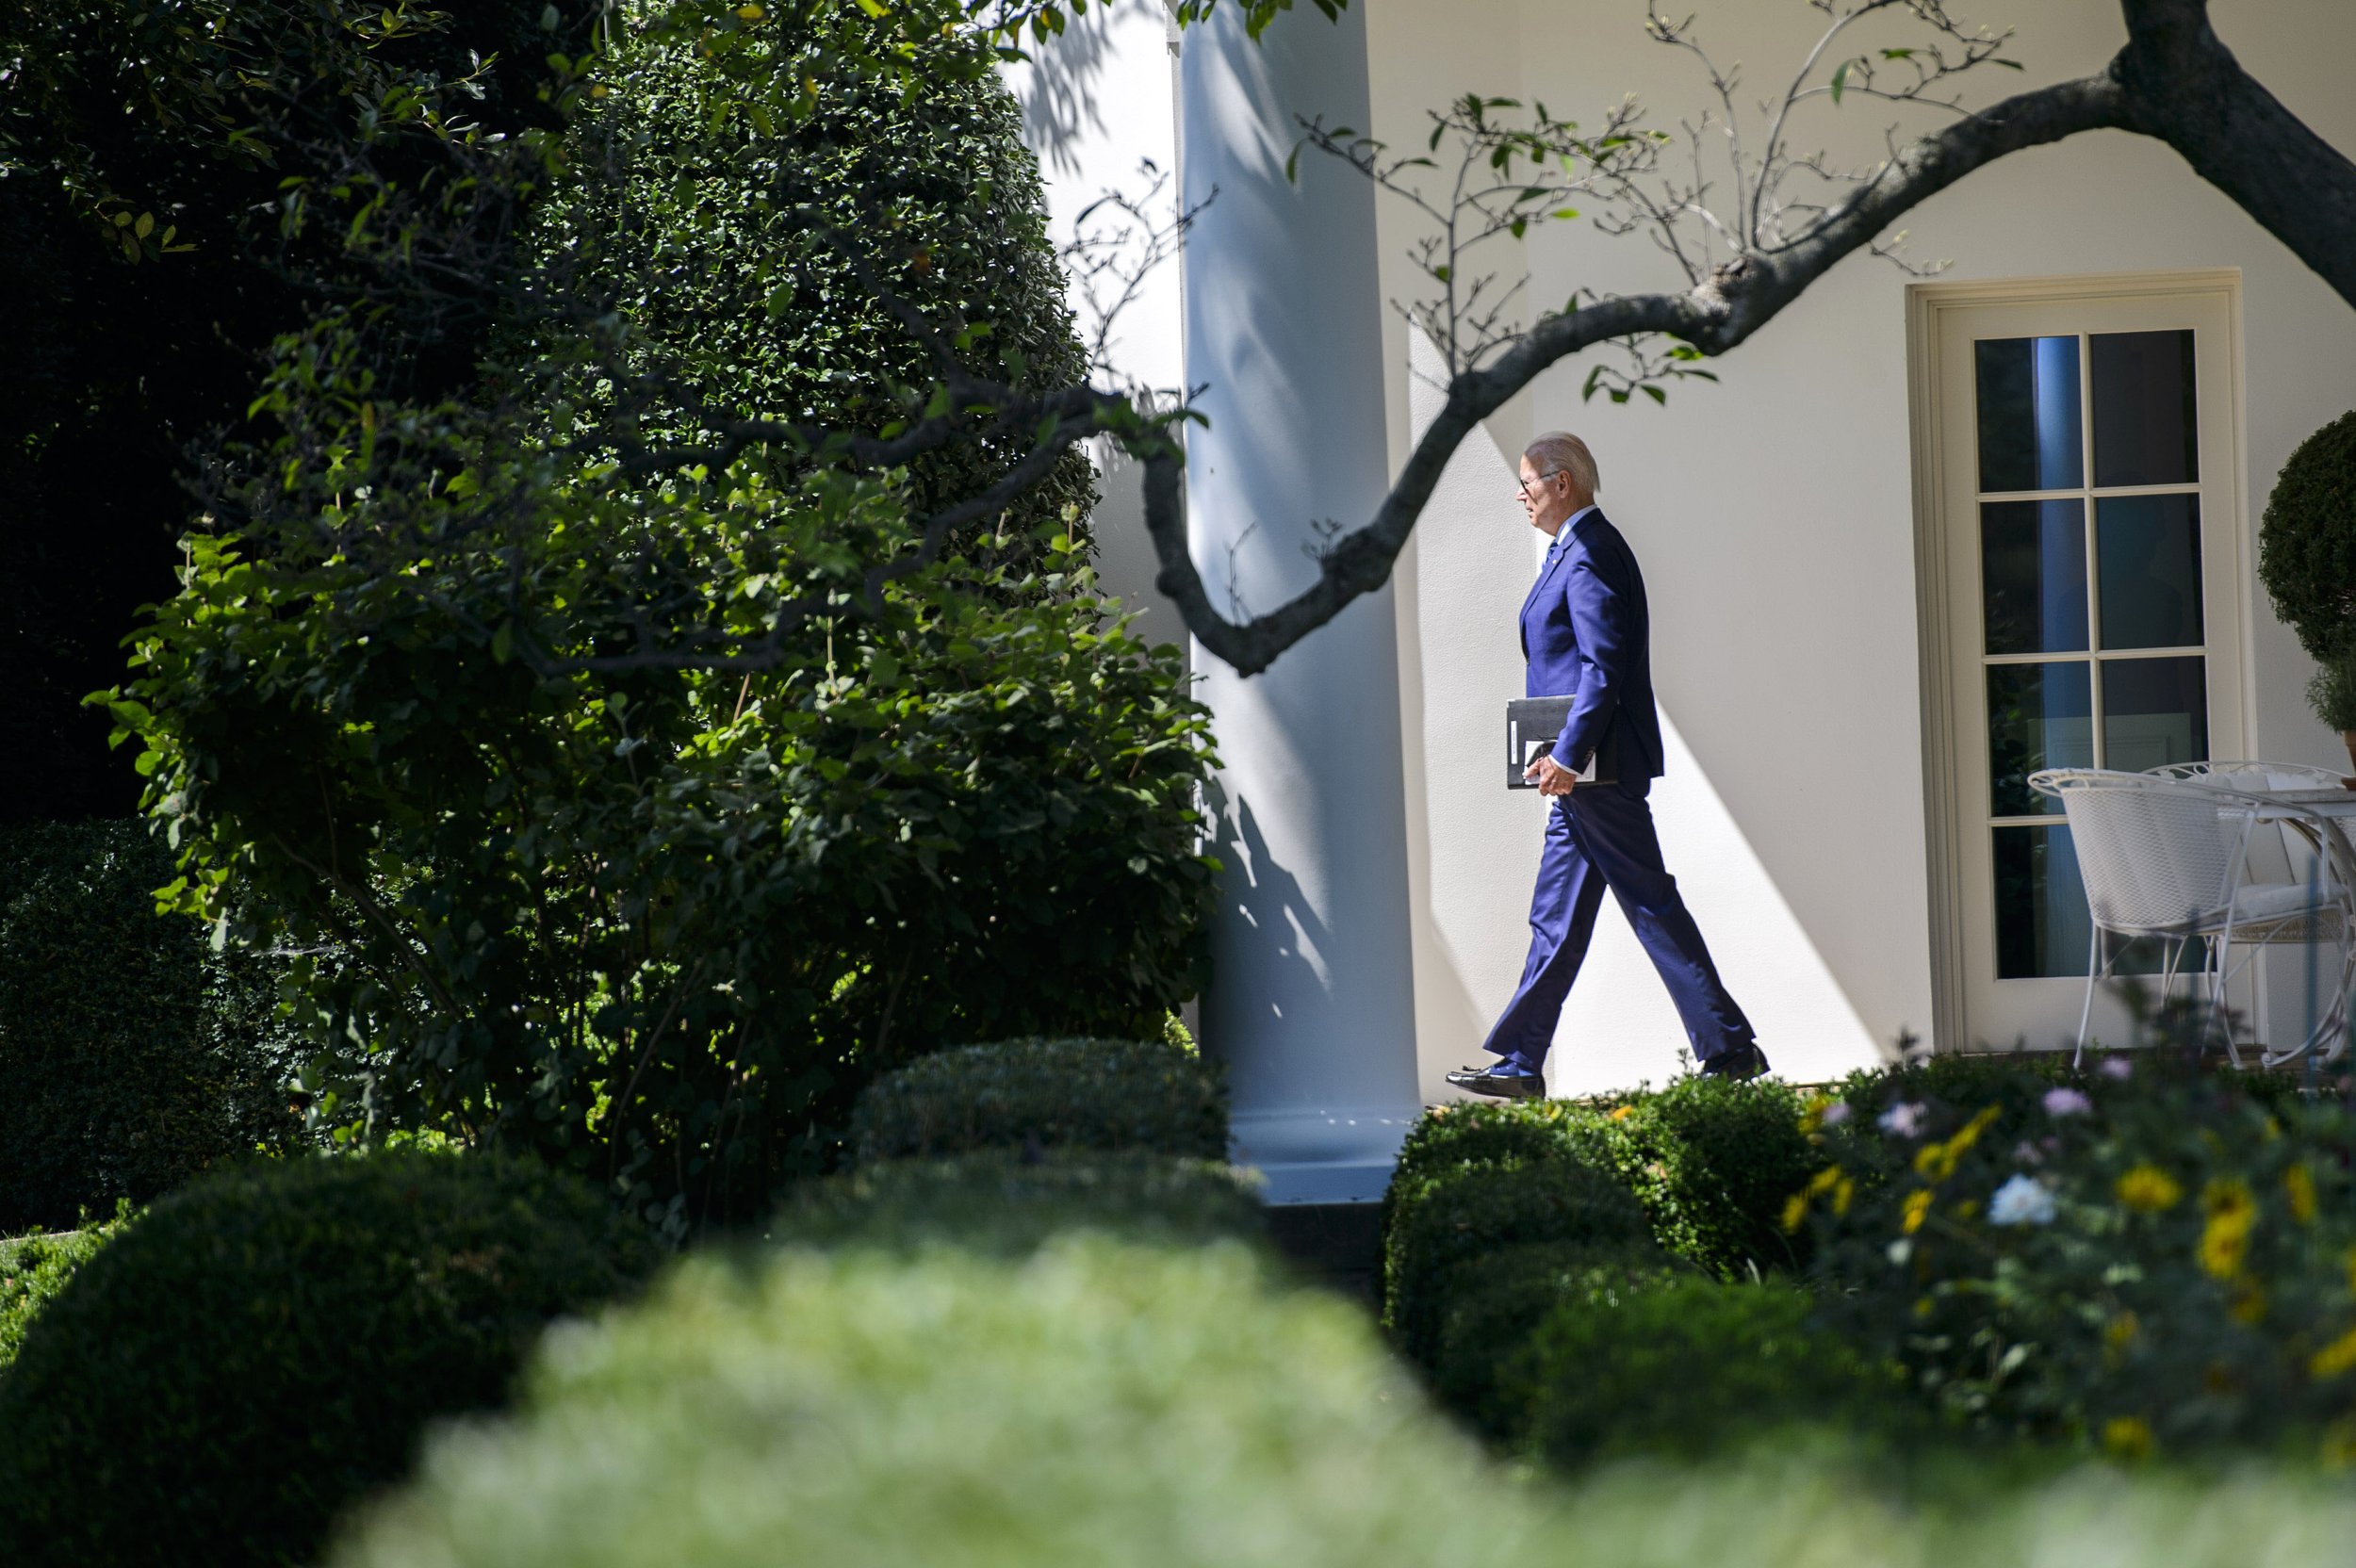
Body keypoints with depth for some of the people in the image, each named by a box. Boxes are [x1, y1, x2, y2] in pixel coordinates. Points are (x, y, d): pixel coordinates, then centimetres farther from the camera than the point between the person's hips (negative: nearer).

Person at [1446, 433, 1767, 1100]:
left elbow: (1605, 665, -22)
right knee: (1555, 919, 9)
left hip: (1599, 768, -10)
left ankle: (1730, 1047, -2)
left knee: (1652, 906, -6)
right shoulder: (1577, 550, 18)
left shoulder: (1590, 553, -13)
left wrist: (1568, 756, -25)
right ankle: (1519, 1066, 11)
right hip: (1583, 771, 10)